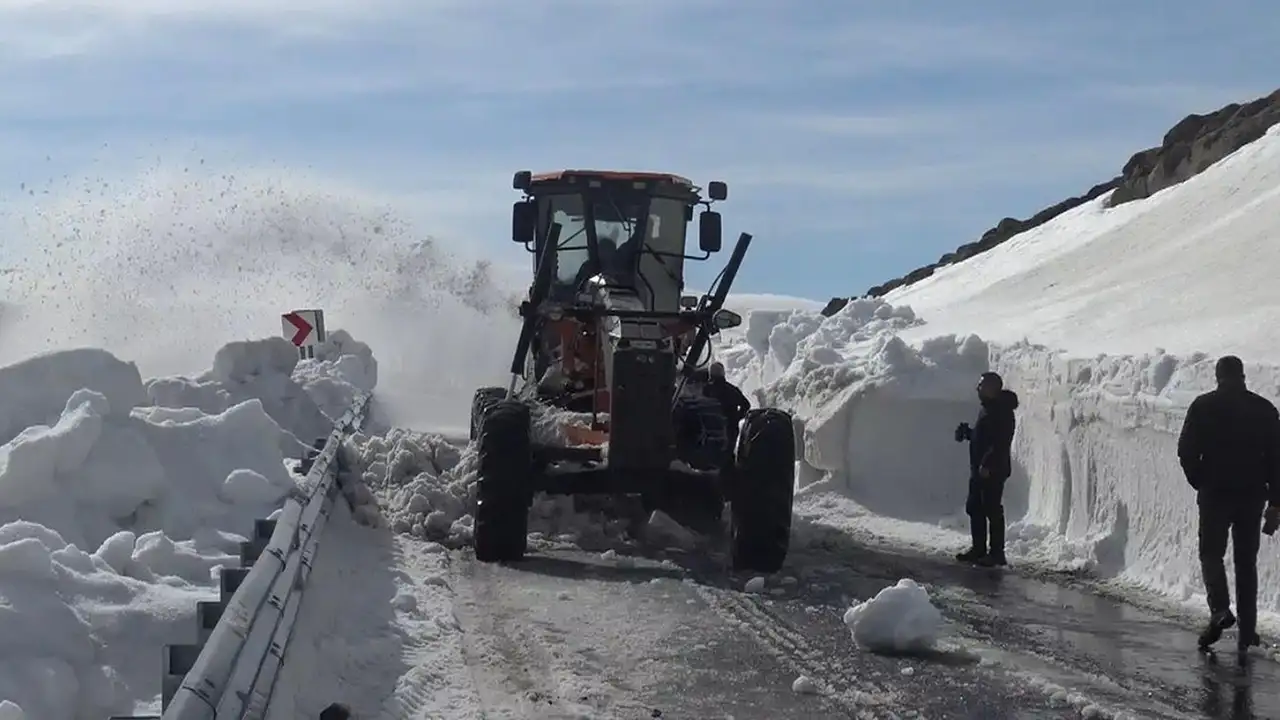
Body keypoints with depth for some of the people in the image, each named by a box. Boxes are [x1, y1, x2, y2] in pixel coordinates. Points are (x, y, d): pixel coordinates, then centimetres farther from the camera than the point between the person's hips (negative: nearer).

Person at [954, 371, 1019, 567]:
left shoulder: (1002, 411, -16)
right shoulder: (987, 408, 17)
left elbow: (1000, 443, -23)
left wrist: (987, 464, -26)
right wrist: (967, 432, 13)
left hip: (993, 470, -11)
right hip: (980, 469, 11)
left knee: (992, 510, -6)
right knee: (974, 507, 14)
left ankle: (996, 552, -2)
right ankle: (979, 549, 22)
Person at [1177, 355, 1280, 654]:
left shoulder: (1204, 406, -3)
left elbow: (1187, 451, -7)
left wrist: (1200, 483, 9)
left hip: (1215, 494, -2)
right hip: (1253, 495, 2)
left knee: (1212, 554, 8)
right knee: (1246, 562, 10)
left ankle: (1220, 609, -17)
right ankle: (1247, 631, 9)